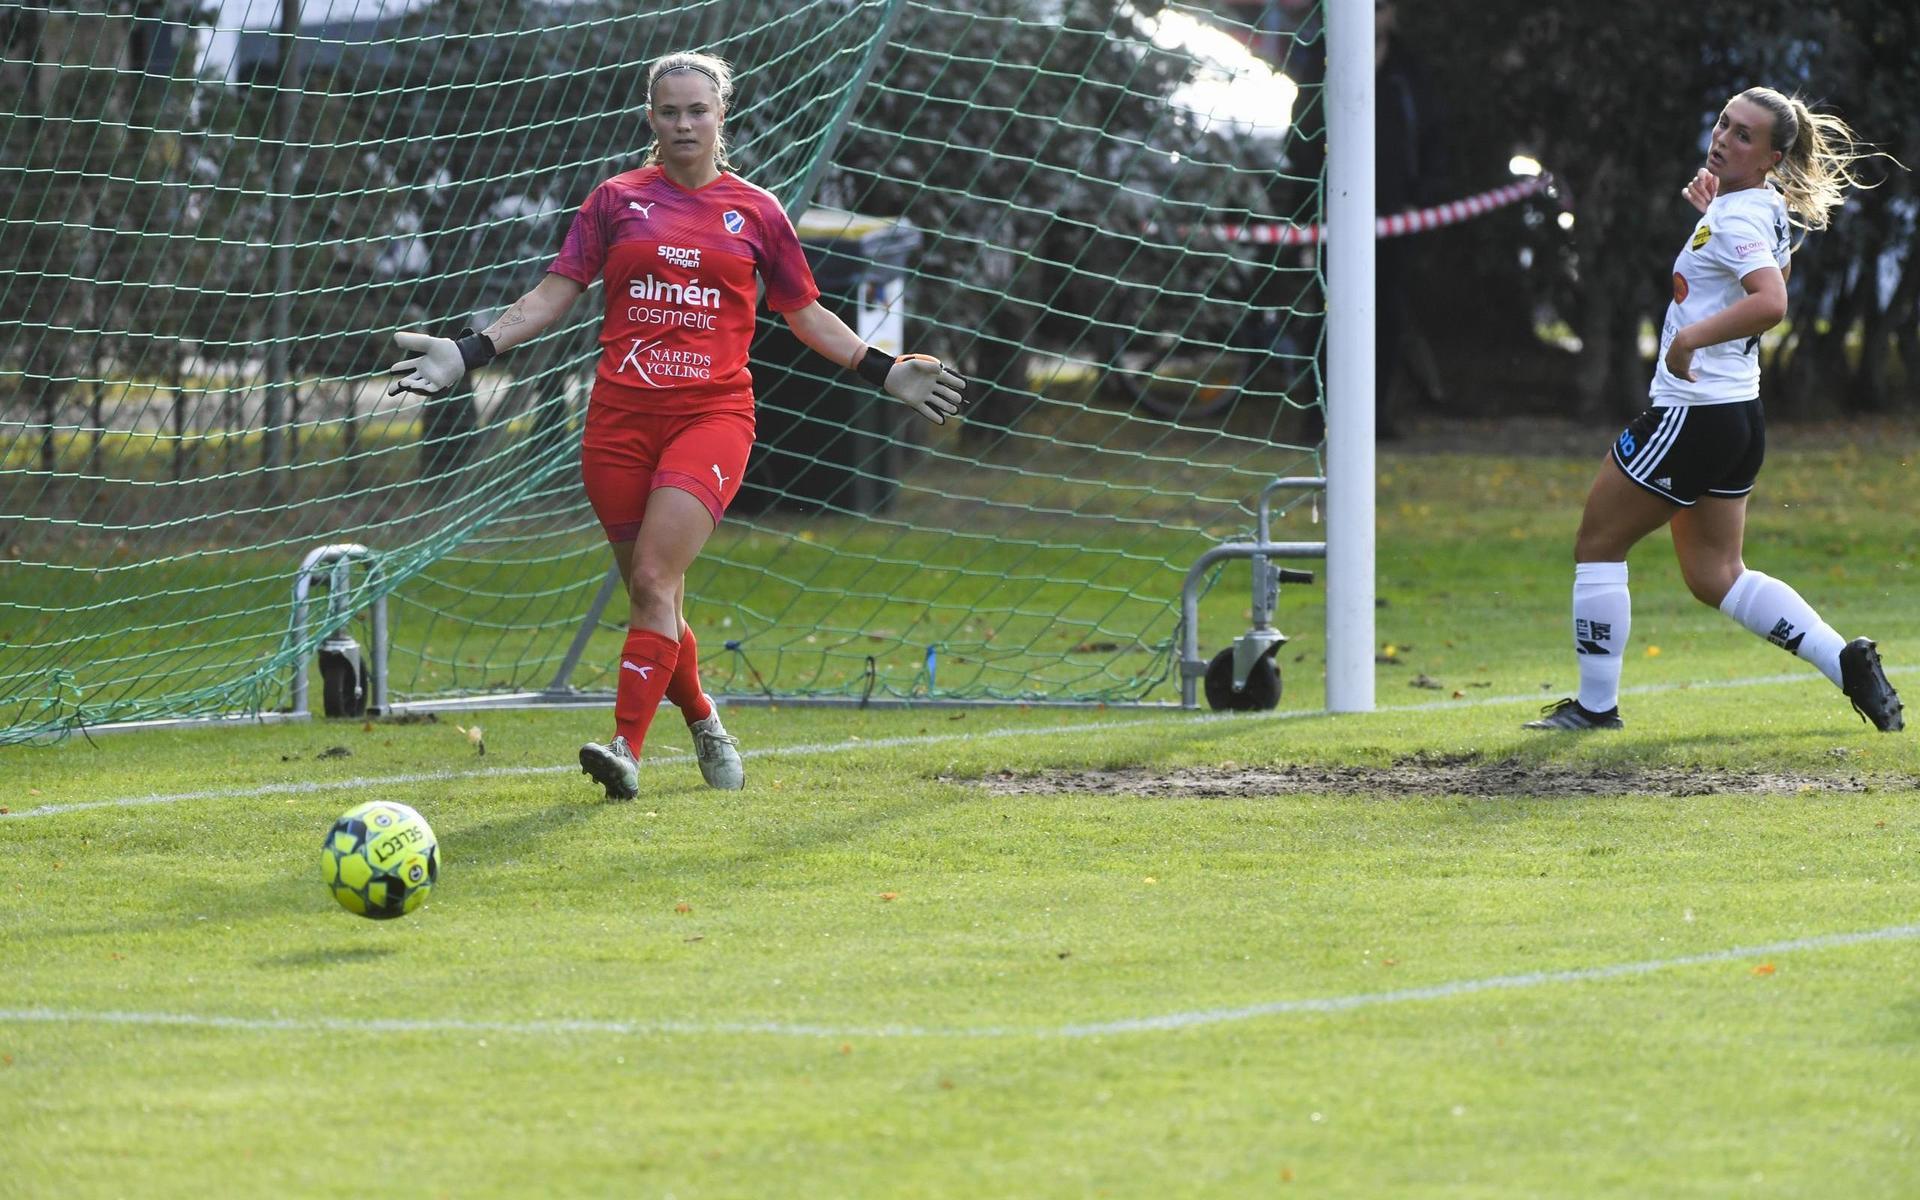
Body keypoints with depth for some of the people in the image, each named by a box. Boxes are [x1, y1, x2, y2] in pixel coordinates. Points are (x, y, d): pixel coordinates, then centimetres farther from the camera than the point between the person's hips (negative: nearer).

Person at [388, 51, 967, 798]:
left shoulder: (755, 212, 9)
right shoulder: (617, 201, 10)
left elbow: (806, 313, 19)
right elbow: (555, 293, 9)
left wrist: (885, 372, 13)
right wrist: (470, 352, -2)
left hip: (713, 413, -2)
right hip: (622, 417, 2)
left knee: (654, 577, -19)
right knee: (647, 592, 5)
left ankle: (627, 748, -22)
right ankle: (702, 723, 29)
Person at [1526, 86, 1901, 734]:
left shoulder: (1735, 220, -20)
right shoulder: (1770, 208, 9)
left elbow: (1771, 302, -38)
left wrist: (1691, 337, -36)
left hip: (1688, 410, -10)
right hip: (1739, 415, 10)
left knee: (1596, 546, 4)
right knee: (1715, 576, 16)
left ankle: (1595, 705, 9)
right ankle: (1845, 660, 5)